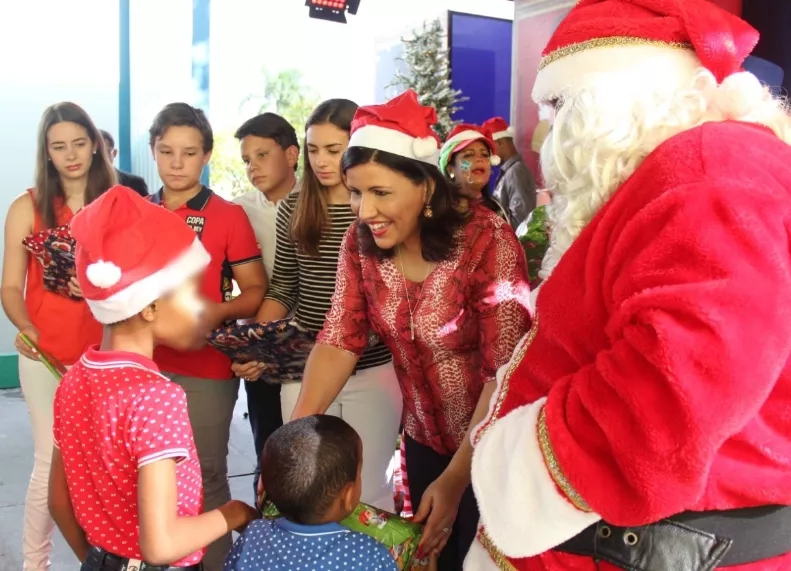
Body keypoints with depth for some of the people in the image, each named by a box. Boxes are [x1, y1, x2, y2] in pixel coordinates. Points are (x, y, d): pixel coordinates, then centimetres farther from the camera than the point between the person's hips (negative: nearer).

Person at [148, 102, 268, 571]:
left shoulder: (228, 216, -5)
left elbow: (257, 292, -4)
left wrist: (217, 312, -21)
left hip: (206, 369, -4)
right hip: (144, 364, 4)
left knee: (205, 475, 3)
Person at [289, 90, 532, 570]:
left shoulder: (485, 239, -24)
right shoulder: (361, 243, -8)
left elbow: (506, 371, -24)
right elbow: (339, 342, -8)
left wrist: (456, 477, -24)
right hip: (424, 437, 5)